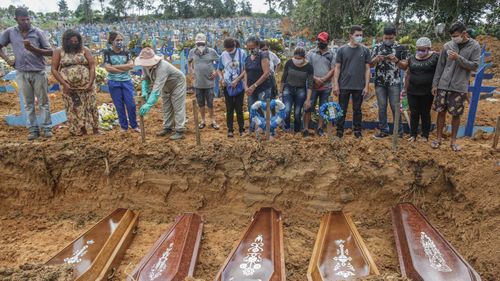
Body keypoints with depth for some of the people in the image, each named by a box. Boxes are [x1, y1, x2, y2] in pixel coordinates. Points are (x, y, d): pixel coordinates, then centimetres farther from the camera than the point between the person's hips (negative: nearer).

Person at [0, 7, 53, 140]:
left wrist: (33, 48, -15)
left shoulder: (37, 32, -3)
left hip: (39, 72, -2)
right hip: (22, 73, 2)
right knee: (29, 103, 8)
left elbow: (50, 52, -3)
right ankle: (33, 129, 14)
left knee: (43, 102, 4)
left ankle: (47, 128, 11)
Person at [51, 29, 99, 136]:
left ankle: (95, 129, 10)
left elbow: (92, 66, -1)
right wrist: (64, 84, -10)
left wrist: (90, 83, -11)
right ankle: (77, 131, 10)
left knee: (90, 107, 2)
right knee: (73, 109, 3)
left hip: (86, 86, 0)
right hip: (69, 88, 0)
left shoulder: (84, 50, 5)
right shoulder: (59, 51, 4)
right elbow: (54, 69, 0)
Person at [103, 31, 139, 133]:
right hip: (114, 83, -1)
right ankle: (124, 126, 19)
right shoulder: (107, 53, -1)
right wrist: (124, 68, -11)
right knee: (119, 106, 6)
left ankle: (134, 125, 16)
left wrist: (115, 66, -13)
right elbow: (108, 68, -12)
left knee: (131, 104, 0)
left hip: (127, 82, 1)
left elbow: (131, 65, -10)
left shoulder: (126, 52, 5)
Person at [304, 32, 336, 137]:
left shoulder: (332, 54, 5)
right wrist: (315, 79, -13)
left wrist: (322, 80, -13)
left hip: (326, 87, 1)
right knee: (309, 108, -3)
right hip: (312, 86, -1)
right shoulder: (311, 53, 4)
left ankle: (320, 128, 19)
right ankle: (306, 129, 3)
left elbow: (333, 70, -2)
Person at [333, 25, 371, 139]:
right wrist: (336, 84, -5)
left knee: (357, 110, 10)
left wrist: (366, 86, -2)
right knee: (342, 110, 5)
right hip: (344, 86, -1)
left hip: (359, 87, 1)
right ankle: (339, 131, 15)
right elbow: (337, 68, 2)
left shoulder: (365, 50, 4)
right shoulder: (342, 49, 1)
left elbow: (367, 69, 4)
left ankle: (357, 131, 20)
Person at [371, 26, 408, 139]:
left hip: (394, 82, -2)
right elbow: (371, 64, 8)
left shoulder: (401, 48, 1)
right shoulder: (377, 47, 8)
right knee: (382, 107, 7)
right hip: (380, 82, 2)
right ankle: (384, 130, 16)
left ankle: (399, 131, 10)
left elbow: (405, 65, 1)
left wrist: (396, 60, -17)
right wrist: (376, 59, -13)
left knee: (395, 107, 0)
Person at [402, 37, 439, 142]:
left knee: (425, 113, 8)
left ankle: (425, 135, 19)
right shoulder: (412, 59, 7)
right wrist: (405, 88, 16)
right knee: (414, 113, 7)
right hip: (412, 92, 3)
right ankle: (413, 134, 17)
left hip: (427, 92, -3)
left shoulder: (435, 57, -5)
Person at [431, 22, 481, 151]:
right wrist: (435, 84, 3)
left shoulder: (475, 46, -1)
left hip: (460, 88, -1)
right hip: (443, 86, 1)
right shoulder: (447, 46, 2)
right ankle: (439, 138, 19)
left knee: (456, 115, 5)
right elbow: (440, 66, 6)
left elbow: (474, 66, -7)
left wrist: (458, 58, -19)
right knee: (441, 112, 6)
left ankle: (453, 141, 18)